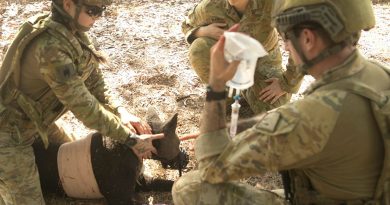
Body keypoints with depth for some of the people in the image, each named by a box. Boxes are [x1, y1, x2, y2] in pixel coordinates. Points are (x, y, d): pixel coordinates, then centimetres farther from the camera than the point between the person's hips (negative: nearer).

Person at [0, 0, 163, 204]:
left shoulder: (71, 32, -4)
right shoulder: (50, 46, -32)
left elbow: (93, 86, -1)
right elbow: (84, 107, -30)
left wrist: (120, 112, -16)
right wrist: (131, 139, -23)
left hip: (33, 120, 9)